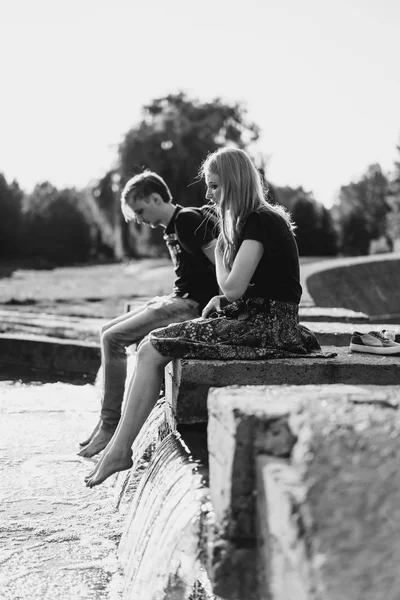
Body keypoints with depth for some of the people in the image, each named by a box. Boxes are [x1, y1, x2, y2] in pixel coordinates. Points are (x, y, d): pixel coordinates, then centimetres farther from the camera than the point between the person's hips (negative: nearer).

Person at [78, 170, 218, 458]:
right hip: (179, 300, 10)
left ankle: (110, 426, -10)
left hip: (194, 305, -10)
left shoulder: (187, 220, -13)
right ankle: (105, 420, 8)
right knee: (109, 332, 9)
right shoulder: (173, 228, 18)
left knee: (113, 339, -16)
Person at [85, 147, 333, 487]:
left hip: (264, 325, -10)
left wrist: (220, 252, 0)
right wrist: (223, 300, 8)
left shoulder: (258, 221, -12)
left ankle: (120, 451, -6)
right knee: (155, 344, 10)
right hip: (261, 320, 10)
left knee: (152, 350, -12)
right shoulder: (261, 219, 20)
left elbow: (232, 287, -18)